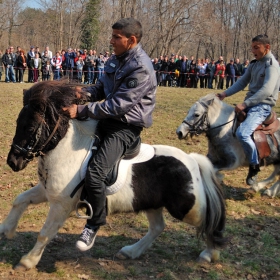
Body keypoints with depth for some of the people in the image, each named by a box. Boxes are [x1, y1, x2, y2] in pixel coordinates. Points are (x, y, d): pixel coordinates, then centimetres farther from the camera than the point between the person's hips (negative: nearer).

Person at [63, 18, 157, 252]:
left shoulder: (141, 69, -22)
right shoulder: (116, 60, 8)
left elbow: (117, 105, -26)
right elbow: (102, 89, 17)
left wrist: (81, 111, -27)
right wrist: (83, 92, -6)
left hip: (126, 127, -10)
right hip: (108, 118, 10)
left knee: (95, 173, -25)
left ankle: (94, 225, -2)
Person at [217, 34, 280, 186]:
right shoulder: (254, 64, 13)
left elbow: (266, 90, -26)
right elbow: (242, 82, 16)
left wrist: (245, 104, -30)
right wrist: (225, 94, 2)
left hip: (262, 107, -9)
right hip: (249, 104, 9)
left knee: (242, 133, -29)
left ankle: (254, 166, -10)